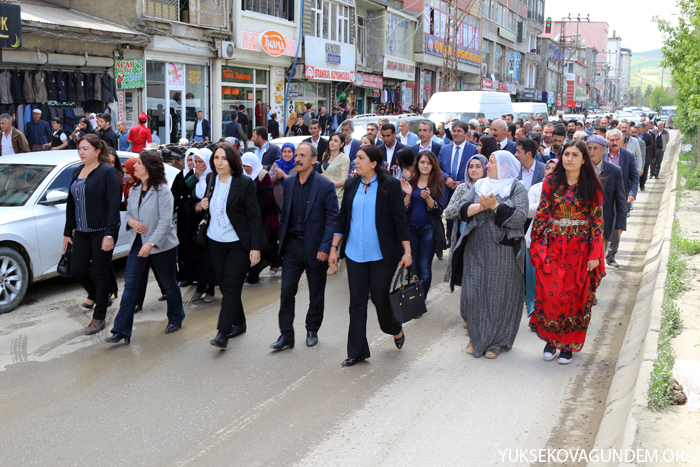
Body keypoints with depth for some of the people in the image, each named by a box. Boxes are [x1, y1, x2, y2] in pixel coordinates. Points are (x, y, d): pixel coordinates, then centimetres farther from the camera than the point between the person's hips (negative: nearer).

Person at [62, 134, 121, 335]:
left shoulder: (107, 172, -10)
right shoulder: (77, 172, 12)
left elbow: (113, 205, -14)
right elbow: (71, 203, 16)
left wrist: (109, 235, -20)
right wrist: (68, 231, 14)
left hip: (102, 231, -7)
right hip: (81, 232, 7)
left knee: (100, 273, 1)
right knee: (77, 269, 5)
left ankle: (98, 318, 12)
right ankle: (96, 296, 34)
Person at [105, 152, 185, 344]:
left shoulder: (162, 190, -15)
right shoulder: (134, 190, 7)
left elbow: (165, 221, -19)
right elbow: (128, 212, 18)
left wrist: (151, 243, -26)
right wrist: (130, 221, -6)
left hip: (162, 246, -6)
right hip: (139, 242, 6)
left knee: (169, 284, 10)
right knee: (130, 285, -1)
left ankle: (175, 319, 33)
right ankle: (122, 330, 0)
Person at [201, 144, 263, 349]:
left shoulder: (245, 183, -12)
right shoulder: (211, 179, 5)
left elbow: (255, 217, -11)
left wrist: (256, 247, -15)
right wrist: (200, 206, -3)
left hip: (238, 244, -6)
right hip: (215, 242, 6)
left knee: (231, 287, -7)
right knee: (225, 285, 12)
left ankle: (223, 332, -6)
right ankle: (239, 323, 29)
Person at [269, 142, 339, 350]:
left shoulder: (325, 185, -10)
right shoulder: (288, 182, 5)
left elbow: (332, 218, -11)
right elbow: (285, 214, 11)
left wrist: (325, 247, -17)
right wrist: (282, 243, 6)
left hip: (314, 247, -3)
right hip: (292, 245, 3)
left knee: (316, 294, 11)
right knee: (287, 290, -1)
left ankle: (312, 331, 28)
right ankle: (286, 335, 7)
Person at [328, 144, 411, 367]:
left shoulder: (390, 185, -6)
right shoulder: (351, 185, 6)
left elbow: (400, 219, -5)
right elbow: (342, 218, 11)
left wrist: (407, 251, -9)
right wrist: (334, 248, 8)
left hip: (381, 254, -4)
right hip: (355, 254, 4)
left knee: (380, 298, 2)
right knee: (357, 302, 6)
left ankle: (396, 331, 34)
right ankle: (357, 352, 15)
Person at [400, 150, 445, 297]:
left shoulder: (438, 184, -1)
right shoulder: (410, 182, 7)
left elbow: (439, 209, -7)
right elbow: (404, 208, 5)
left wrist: (428, 198, -24)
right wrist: (408, 194, -13)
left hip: (429, 229, -3)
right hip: (411, 228, 3)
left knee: (424, 267, -7)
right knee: (413, 266, 9)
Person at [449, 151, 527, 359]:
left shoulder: (517, 189, -1)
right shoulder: (479, 186, 13)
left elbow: (520, 218, -14)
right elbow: (462, 210, 4)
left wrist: (495, 206, -20)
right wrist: (481, 206, -13)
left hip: (503, 251, -4)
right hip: (476, 250, 4)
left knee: (500, 296, 1)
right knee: (473, 293, 3)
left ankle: (497, 342, 15)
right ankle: (477, 338, 19)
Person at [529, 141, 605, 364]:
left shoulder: (592, 186, -2)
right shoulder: (551, 182, 2)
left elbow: (597, 220, -3)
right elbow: (541, 215, 3)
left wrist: (594, 254, -8)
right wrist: (537, 246, -2)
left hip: (580, 249, -1)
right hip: (553, 247, 1)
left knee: (575, 295, 4)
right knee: (551, 293, -3)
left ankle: (569, 344, 16)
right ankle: (551, 339, 15)